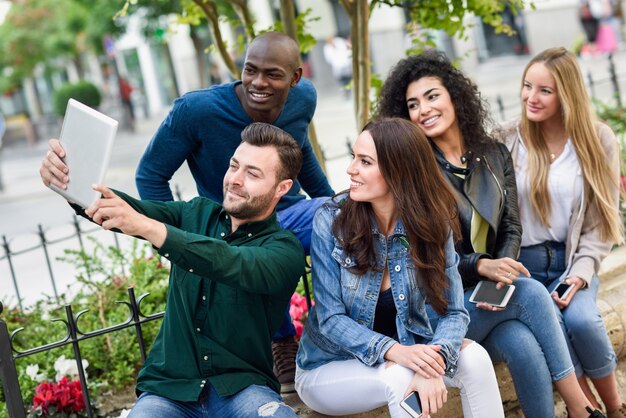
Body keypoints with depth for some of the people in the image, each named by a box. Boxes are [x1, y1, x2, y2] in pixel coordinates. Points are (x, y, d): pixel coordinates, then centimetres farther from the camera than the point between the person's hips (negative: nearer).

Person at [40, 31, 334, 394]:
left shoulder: (304, 98, -4)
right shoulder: (196, 110, -21)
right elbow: (151, 176, -10)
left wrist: (330, 199, 26)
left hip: (292, 214, 4)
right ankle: (282, 343, -5)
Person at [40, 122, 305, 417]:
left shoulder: (285, 248, -5)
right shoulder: (196, 214, 9)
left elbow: (235, 265, -25)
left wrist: (146, 227, -38)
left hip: (240, 389, -2)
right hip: (168, 390, 3)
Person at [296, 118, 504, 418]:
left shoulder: (432, 225, -9)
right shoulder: (330, 221, -15)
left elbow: (454, 312, -10)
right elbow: (331, 319, -17)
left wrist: (434, 362, -33)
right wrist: (394, 351, -34)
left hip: (407, 351, 3)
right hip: (329, 368, -3)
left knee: (473, 358, -23)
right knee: (400, 377, -33)